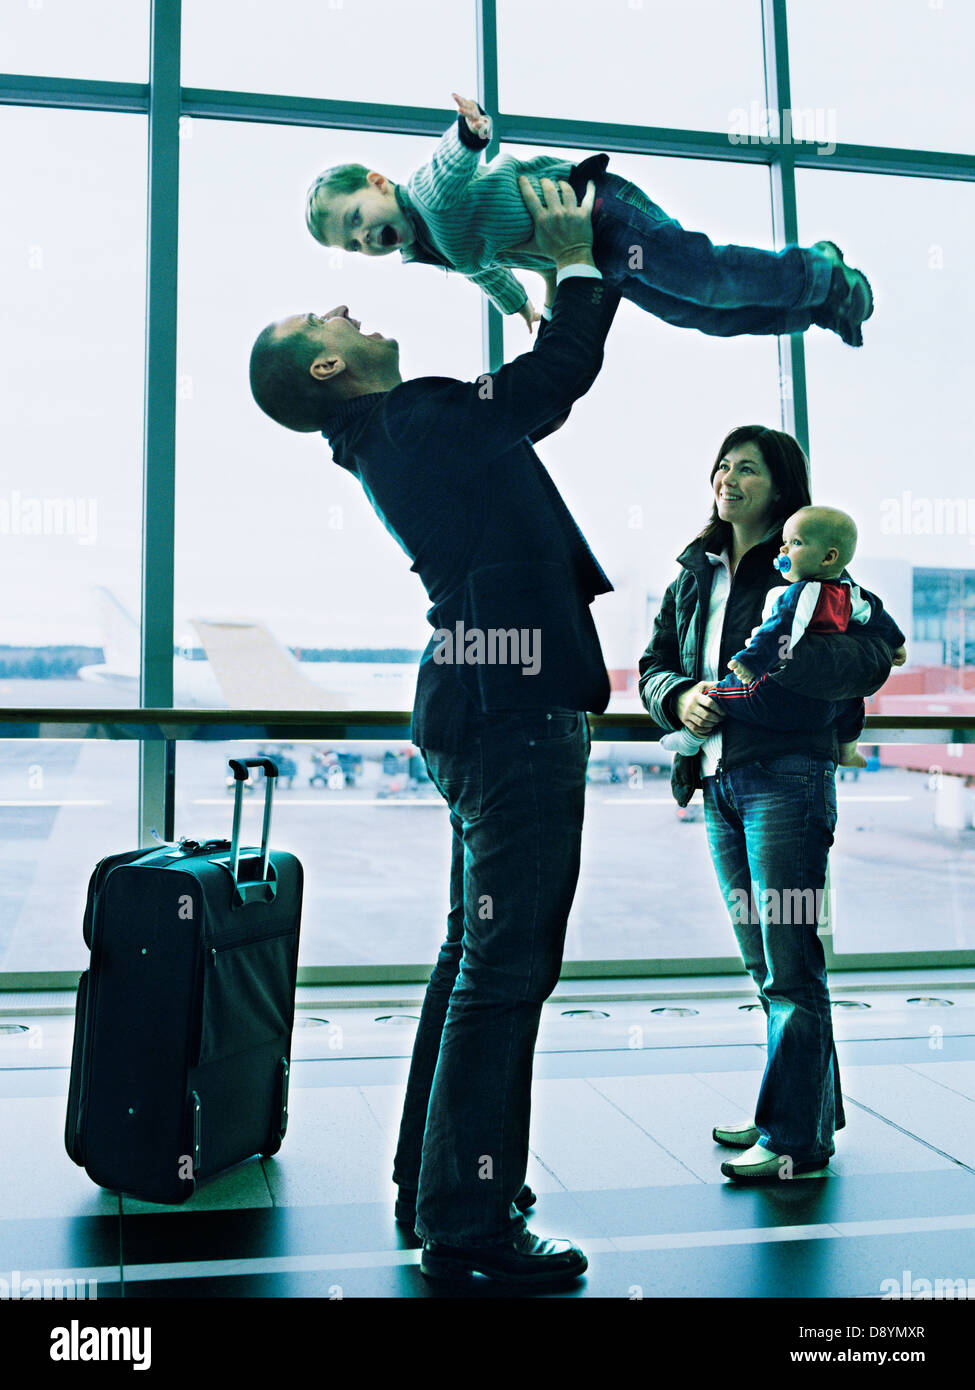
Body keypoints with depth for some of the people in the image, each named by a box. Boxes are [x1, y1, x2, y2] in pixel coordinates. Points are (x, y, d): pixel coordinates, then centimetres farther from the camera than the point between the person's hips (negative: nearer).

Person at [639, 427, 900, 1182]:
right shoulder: (696, 575, 16)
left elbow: (873, 655, -16)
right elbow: (655, 663, 14)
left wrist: (771, 669, -25)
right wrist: (680, 696, -7)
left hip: (786, 775, -7)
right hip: (718, 780, 7)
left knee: (788, 963, -5)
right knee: (765, 962, 14)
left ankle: (794, 1135, 4)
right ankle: (815, 1109, 27)